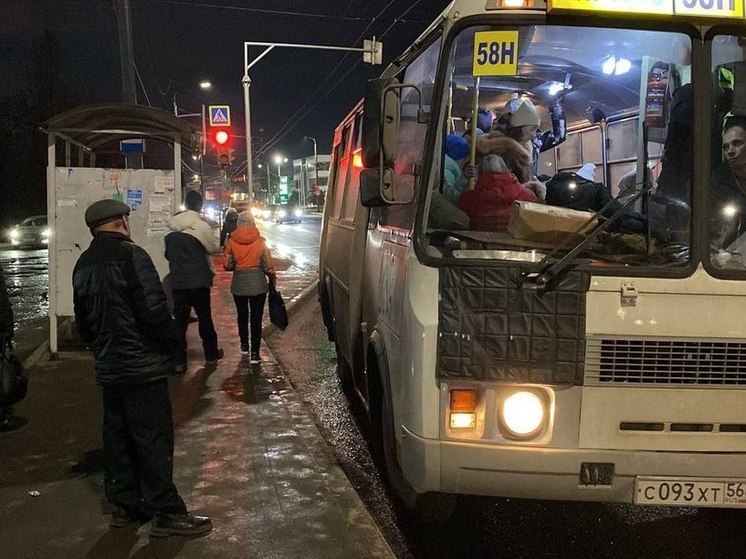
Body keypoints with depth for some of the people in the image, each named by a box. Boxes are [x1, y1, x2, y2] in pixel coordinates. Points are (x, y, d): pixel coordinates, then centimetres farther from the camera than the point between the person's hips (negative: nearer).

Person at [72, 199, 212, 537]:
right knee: (154, 437, -4)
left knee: (117, 435, 15)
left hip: (108, 367, 9)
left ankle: (124, 504, 24)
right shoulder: (130, 255, -15)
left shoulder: (83, 265, 11)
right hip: (141, 366, -8)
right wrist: (173, 343, -8)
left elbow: (83, 321, 16)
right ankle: (166, 513, 1)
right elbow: (153, 309, -21)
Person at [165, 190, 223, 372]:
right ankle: (211, 355, 20)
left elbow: (168, 254, 12)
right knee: (204, 317, 10)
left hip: (177, 280, 3)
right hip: (198, 280, -3)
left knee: (180, 320, 5)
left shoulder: (171, 229, 3)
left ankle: (179, 361, 3)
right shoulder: (200, 225, -12)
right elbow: (214, 247, -5)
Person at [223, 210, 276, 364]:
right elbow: (268, 265, -8)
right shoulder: (260, 242, -10)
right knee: (256, 318, 3)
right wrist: (272, 278, 10)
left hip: (239, 284, 2)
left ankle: (244, 345, 34)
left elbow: (228, 265, -5)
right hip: (258, 284, -2)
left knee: (242, 315, 21)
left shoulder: (231, 242, -8)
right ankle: (254, 353, -1)